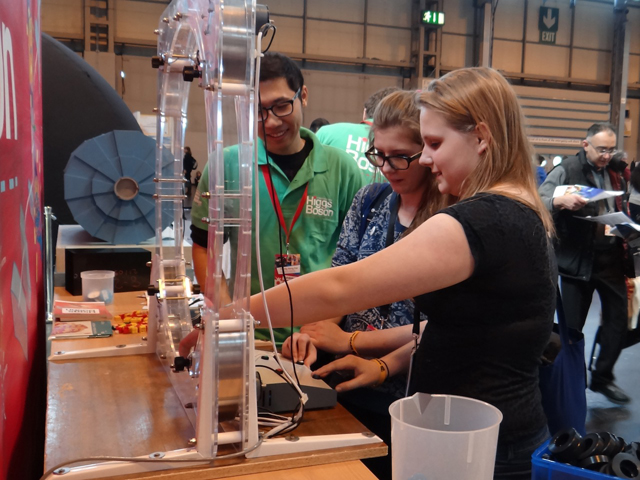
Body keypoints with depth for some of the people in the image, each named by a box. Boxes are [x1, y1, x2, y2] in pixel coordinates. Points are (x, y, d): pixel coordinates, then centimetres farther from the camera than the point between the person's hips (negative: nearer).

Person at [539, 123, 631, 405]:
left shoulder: (615, 173, 12)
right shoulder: (566, 170, -5)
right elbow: (539, 202, -14)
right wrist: (562, 201, -33)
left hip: (611, 258, 5)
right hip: (578, 260, -5)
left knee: (619, 318, 8)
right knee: (572, 326, 4)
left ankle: (602, 376, 26)